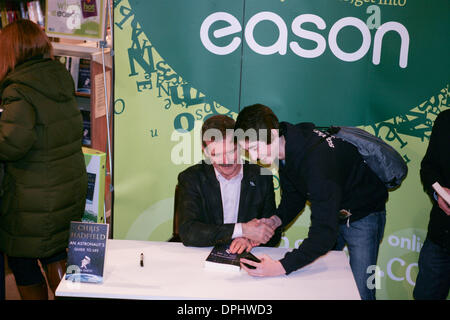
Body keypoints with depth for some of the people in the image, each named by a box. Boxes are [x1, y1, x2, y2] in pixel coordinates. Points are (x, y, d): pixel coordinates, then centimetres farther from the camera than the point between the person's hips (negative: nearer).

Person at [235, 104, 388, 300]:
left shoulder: (317, 158, -39)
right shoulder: (287, 146, -11)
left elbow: (325, 230, -41)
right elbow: (293, 196, 4)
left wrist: (282, 266, -47)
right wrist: (276, 220, -16)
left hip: (362, 216, -8)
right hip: (330, 213, 8)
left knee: (359, 292, -7)